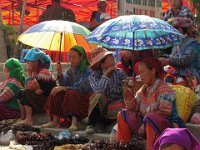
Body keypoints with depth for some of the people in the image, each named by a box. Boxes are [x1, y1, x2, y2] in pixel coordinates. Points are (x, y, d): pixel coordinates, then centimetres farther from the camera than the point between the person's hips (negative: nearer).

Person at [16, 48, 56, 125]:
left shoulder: (44, 72, -16)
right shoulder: (34, 72, 13)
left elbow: (30, 87, -24)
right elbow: (27, 87, 3)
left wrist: (29, 73, -10)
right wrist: (29, 73, -2)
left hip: (48, 102, -10)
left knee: (26, 93, -21)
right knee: (20, 93, 5)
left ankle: (28, 119, -22)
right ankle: (23, 117, 0)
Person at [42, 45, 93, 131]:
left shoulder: (87, 70, -9)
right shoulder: (70, 71, 11)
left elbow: (82, 88, -19)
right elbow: (64, 85, 1)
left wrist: (64, 88, -21)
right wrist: (60, 73, -15)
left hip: (85, 98, -7)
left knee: (71, 93, -32)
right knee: (57, 93, -12)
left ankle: (74, 123, -44)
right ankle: (55, 121, -14)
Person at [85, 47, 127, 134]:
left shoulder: (120, 73, 1)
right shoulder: (94, 75, -2)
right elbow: (99, 91, -21)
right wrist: (106, 75, -18)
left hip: (117, 104, 1)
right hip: (101, 106, -1)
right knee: (99, 96, -31)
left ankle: (100, 122, -13)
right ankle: (91, 124, -21)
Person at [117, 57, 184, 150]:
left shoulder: (163, 89, -14)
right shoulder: (143, 90, 9)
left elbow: (164, 113, -22)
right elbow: (133, 109, 9)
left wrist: (144, 124, -20)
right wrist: (128, 94, -8)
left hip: (167, 125, -8)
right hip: (147, 124, 8)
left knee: (150, 118, -38)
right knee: (123, 115, 0)